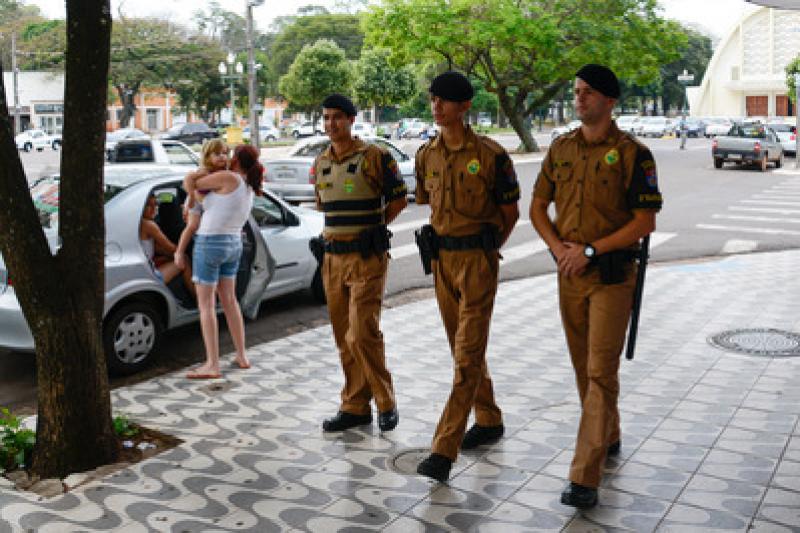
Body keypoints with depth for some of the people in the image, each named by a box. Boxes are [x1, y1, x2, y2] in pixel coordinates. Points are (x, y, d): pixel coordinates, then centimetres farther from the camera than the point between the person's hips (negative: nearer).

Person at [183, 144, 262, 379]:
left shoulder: (228, 178, -13)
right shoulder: (249, 188, 9)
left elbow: (190, 183, -8)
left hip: (210, 243, -8)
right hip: (234, 245, 8)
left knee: (206, 304, -3)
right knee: (229, 301, 19)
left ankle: (212, 365, -4)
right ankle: (241, 356, 24)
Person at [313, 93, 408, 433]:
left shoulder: (374, 157, -7)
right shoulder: (320, 163, 12)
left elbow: (398, 199, -2)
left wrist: (369, 228, 0)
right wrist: (340, 232, 12)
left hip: (366, 257, -6)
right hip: (333, 257, 7)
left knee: (362, 334, -12)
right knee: (344, 337, 9)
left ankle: (386, 403, 6)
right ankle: (355, 407, 19)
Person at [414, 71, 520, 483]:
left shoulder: (490, 155, -11)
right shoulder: (427, 154, 6)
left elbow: (510, 212, -1)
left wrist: (484, 248, 6)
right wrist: (443, 240, 14)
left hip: (477, 259, -6)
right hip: (442, 258, 6)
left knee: (468, 354, -6)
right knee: (463, 348, 15)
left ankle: (444, 450, -7)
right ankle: (488, 421, 33)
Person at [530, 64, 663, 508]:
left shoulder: (632, 153, -10)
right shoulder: (561, 148, 7)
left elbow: (645, 222, -12)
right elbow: (537, 205, 12)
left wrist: (590, 250, -17)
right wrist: (557, 246, -6)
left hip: (612, 276, -6)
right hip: (569, 274, 6)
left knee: (601, 372, -6)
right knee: (583, 367, 16)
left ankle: (585, 478, -5)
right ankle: (608, 437, 38)